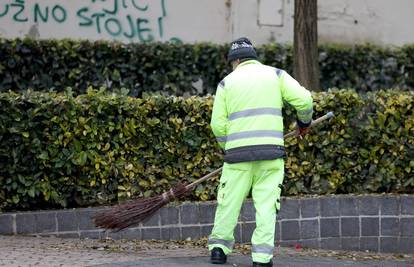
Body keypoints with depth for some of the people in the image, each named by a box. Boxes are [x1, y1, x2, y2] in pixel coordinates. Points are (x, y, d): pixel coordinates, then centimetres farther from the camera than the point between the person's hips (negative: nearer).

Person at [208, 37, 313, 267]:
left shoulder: (227, 82, 9)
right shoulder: (275, 74, 9)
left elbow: (218, 125, 4)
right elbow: (303, 99, -1)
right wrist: (304, 122, 19)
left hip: (238, 153, 0)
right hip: (271, 150, 0)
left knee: (229, 201, 10)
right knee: (266, 203, 2)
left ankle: (219, 247, 15)